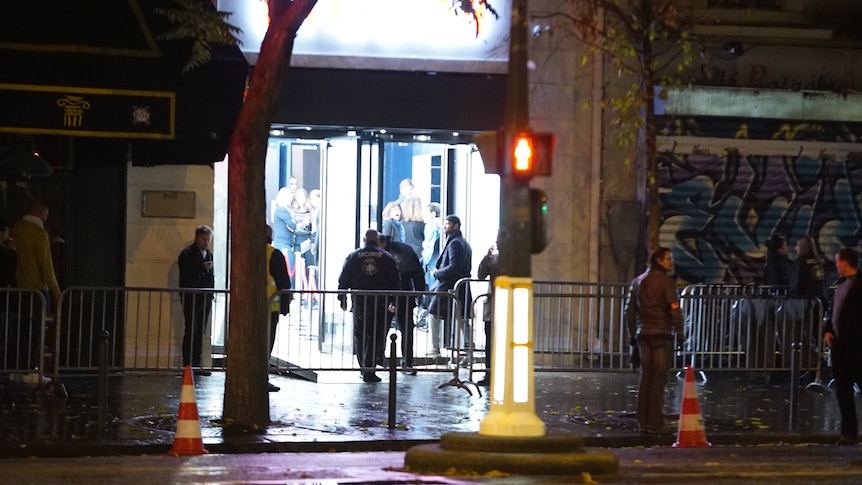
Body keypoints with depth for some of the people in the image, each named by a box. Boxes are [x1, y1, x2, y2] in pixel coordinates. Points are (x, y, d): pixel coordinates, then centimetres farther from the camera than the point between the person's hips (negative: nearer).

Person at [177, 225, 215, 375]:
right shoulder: (187, 254, -6)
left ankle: (196, 365, 11)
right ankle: (188, 366, -5)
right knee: (191, 331, -7)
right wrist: (202, 268, -22)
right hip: (191, 299, -7)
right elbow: (185, 275, -16)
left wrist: (211, 294, 8)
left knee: (200, 333, 7)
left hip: (205, 299, 7)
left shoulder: (209, 254, 16)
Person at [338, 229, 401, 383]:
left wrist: (342, 298, 13)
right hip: (380, 303, -1)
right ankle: (369, 370, -7)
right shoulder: (386, 257, 3)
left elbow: (344, 279, 5)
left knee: (360, 336, 12)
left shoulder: (353, 256, 4)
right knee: (375, 337, 0)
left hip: (359, 302, 1)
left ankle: (364, 368, 11)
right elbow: (395, 281, 5)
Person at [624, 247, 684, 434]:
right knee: (658, 379, -5)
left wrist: (633, 334, 20)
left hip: (643, 335, 7)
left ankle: (643, 422, 11)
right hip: (662, 334, -7)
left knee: (646, 378, 11)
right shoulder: (666, 281, -9)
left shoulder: (638, 282, 13)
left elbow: (630, 310, 15)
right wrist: (679, 332, -7)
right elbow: (674, 309, -14)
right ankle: (655, 423, -6)